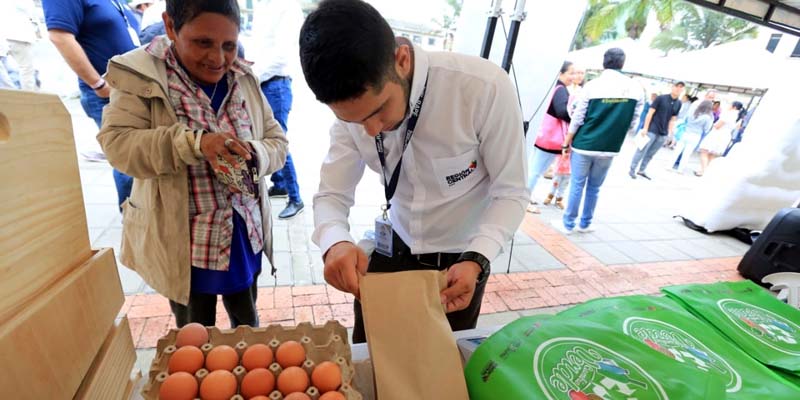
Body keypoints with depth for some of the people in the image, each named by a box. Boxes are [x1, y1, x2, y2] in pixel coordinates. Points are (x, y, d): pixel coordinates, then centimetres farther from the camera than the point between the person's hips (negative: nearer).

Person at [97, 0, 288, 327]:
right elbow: (116, 144, -15)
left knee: (247, 325, 23)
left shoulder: (244, 78, 1)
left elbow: (277, 141, 1)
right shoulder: (140, 75, -8)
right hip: (182, 240, -2)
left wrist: (253, 155, -21)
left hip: (245, 234, 3)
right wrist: (194, 142, -30)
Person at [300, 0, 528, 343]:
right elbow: (332, 195, -11)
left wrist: (476, 260, -33)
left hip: (461, 259, -2)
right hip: (392, 251, 3)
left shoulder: (486, 88, -29)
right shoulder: (353, 103, -16)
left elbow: (510, 193, -18)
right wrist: (335, 243, -33)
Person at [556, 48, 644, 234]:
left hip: (584, 145, -2)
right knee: (594, 187, 15)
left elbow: (577, 119, -8)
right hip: (609, 148, 3)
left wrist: (566, 143, 2)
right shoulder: (636, 89, -1)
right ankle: (585, 224, 26)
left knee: (577, 185, 6)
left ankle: (568, 224, 14)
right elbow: (633, 123, 3)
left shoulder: (592, 85, -10)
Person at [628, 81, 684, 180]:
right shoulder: (661, 98, -6)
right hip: (652, 130, -5)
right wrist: (645, 128, -12)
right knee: (641, 151, -2)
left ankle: (642, 170, 19)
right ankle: (632, 170, 7)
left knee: (650, 153, 10)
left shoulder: (678, 103, 9)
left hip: (663, 134, 5)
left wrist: (669, 133, 9)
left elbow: (672, 119, 14)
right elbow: (650, 113, -7)